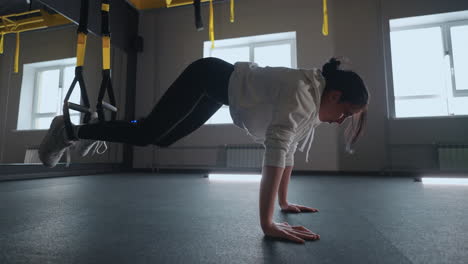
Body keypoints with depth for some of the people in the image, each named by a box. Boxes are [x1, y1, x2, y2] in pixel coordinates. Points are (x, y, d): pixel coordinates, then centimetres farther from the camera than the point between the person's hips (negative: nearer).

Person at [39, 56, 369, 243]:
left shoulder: (313, 103, -2)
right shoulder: (302, 96, -30)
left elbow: (290, 149, 1)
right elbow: (276, 152, -40)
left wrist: (284, 202, 3)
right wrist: (267, 223, -39)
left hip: (220, 87, 8)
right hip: (207, 77, -8)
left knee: (161, 138, 14)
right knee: (146, 132, -9)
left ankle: (93, 132, 36)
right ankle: (70, 131, 16)